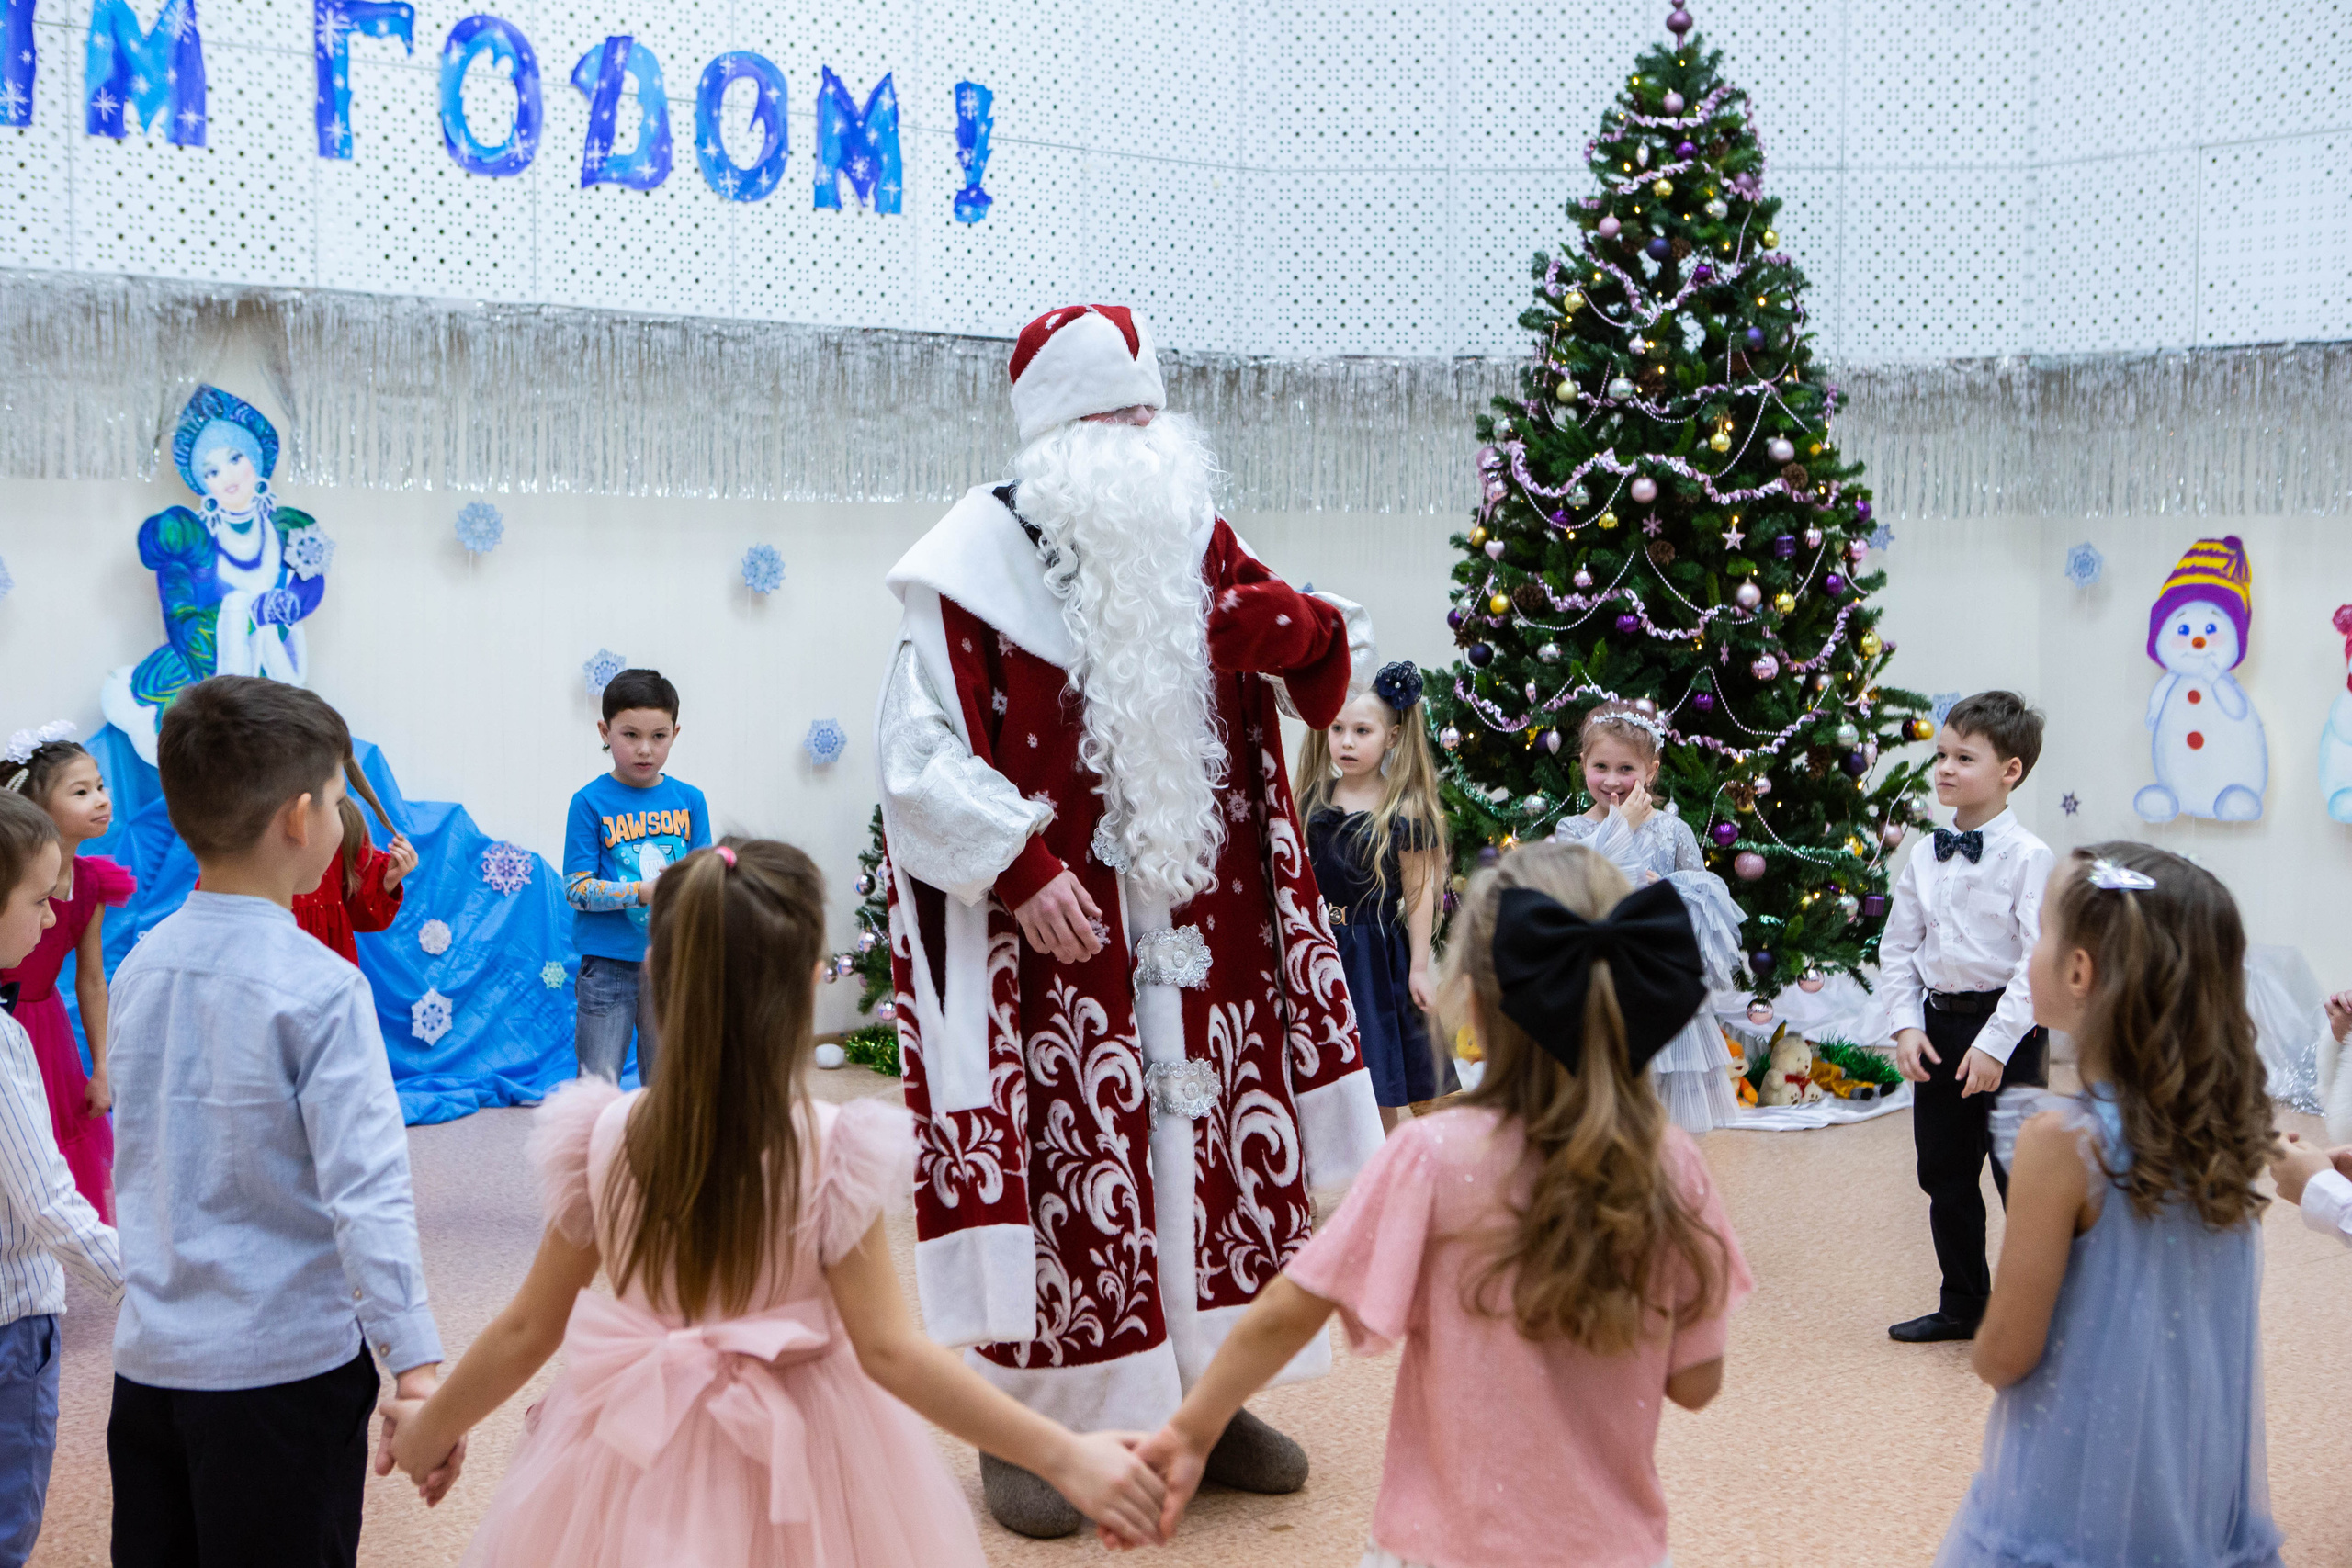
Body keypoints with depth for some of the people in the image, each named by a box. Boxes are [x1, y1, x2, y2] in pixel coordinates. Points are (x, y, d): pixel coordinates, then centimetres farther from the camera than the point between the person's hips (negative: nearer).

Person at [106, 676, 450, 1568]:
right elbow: (365, 1189, -23)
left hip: (149, 1355, 6)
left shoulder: (139, 967, 4)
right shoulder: (321, 988, -17)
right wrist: (416, 1362, -24)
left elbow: (136, 1155, 13)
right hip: (284, 1364, -6)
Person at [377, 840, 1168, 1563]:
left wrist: (432, 1427, 15)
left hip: (642, 1466, 2)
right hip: (793, 1464, -2)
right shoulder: (831, 1153, -19)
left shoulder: (605, 1140, -11)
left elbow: (527, 1330, -2)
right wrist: (1063, 1455, -19)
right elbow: (890, 1351, -21)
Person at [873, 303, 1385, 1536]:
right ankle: (1028, 1423, 11)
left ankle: (1205, 1392, 25)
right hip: (1057, 929, -6)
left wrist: (1300, 628, -10)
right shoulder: (983, 560, -7)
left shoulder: (1198, 544, 10)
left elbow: (1330, 671, 14)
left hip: (1203, 928, 6)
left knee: (1223, 1138, 9)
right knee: (1061, 1155, -4)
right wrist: (1018, 871, -18)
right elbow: (919, 749, -10)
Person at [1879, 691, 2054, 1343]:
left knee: (2019, 1177, -3)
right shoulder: (1926, 857, 7)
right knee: (1944, 1174, 14)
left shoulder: (2027, 858, -12)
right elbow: (1897, 947, 11)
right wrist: (1906, 1025, -1)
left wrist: (1995, 1044, -20)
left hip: (2007, 1028, -6)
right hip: (1939, 1024, 7)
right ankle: (1962, 1304, 29)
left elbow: (2040, 961, -16)